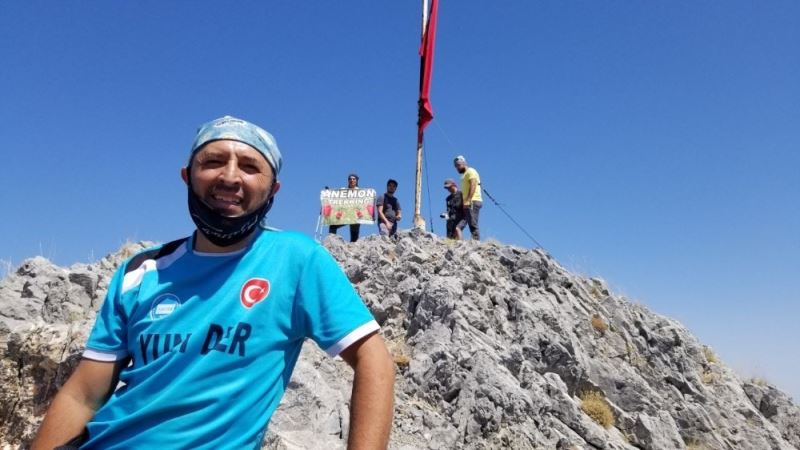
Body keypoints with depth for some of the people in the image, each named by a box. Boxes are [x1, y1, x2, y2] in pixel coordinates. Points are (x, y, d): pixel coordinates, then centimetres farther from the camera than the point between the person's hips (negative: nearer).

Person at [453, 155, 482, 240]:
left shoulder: (471, 171, -1)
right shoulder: (464, 175, 27)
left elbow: (473, 186, -15)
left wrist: (468, 200, -24)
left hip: (473, 202, -9)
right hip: (467, 203, 9)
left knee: (473, 225, -15)